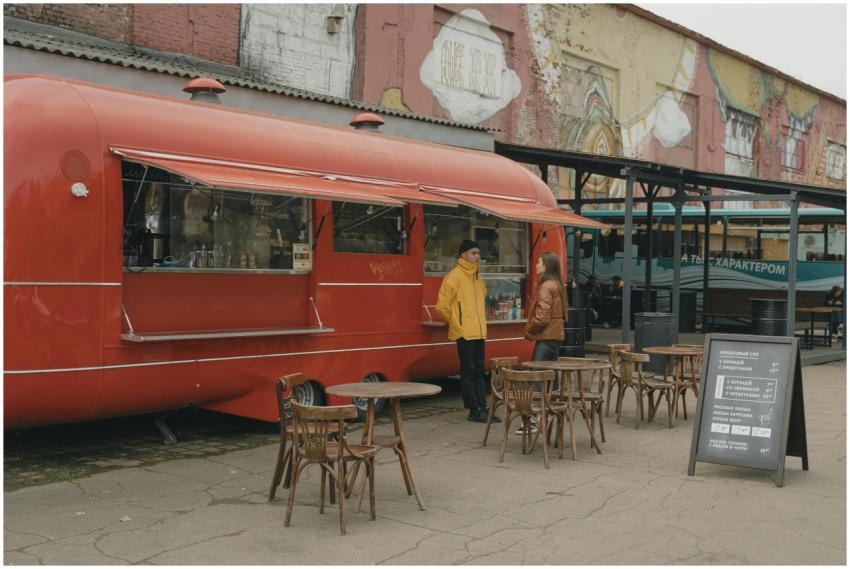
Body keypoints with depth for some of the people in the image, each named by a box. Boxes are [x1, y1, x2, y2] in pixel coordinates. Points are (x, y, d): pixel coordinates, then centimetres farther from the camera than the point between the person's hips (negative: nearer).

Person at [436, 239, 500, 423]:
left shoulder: (477, 277, 13)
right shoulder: (454, 276, -11)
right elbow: (442, 304, -12)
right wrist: (455, 321, -1)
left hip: (478, 332, 8)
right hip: (464, 332, -8)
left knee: (479, 371, 10)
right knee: (468, 371, -2)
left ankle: (482, 408, 16)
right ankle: (474, 410, 3)